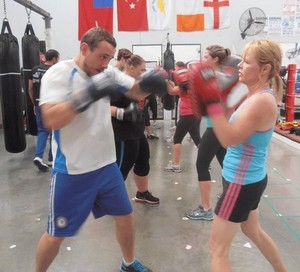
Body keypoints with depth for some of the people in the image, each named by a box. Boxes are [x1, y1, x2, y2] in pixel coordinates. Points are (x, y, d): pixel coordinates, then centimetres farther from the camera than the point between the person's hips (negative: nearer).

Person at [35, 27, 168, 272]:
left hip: (107, 165, 6)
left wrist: (149, 82, -17)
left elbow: (135, 90, 6)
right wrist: (89, 94, -34)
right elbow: (51, 120, -27)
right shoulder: (59, 73, -15)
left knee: (126, 216, 18)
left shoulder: (108, 73, 1)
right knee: (56, 234, 11)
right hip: (72, 171, -5)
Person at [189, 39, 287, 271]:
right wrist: (215, 99, 0)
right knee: (253, 231, 32)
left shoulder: (262, 101, -24)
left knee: (218, 249, 4)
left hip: (241, 183, -10)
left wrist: (212, 101, -31)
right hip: (250, 179, 10)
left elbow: (229, 139, -30)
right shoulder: (256, 95, 6)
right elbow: (233, 130, 9)